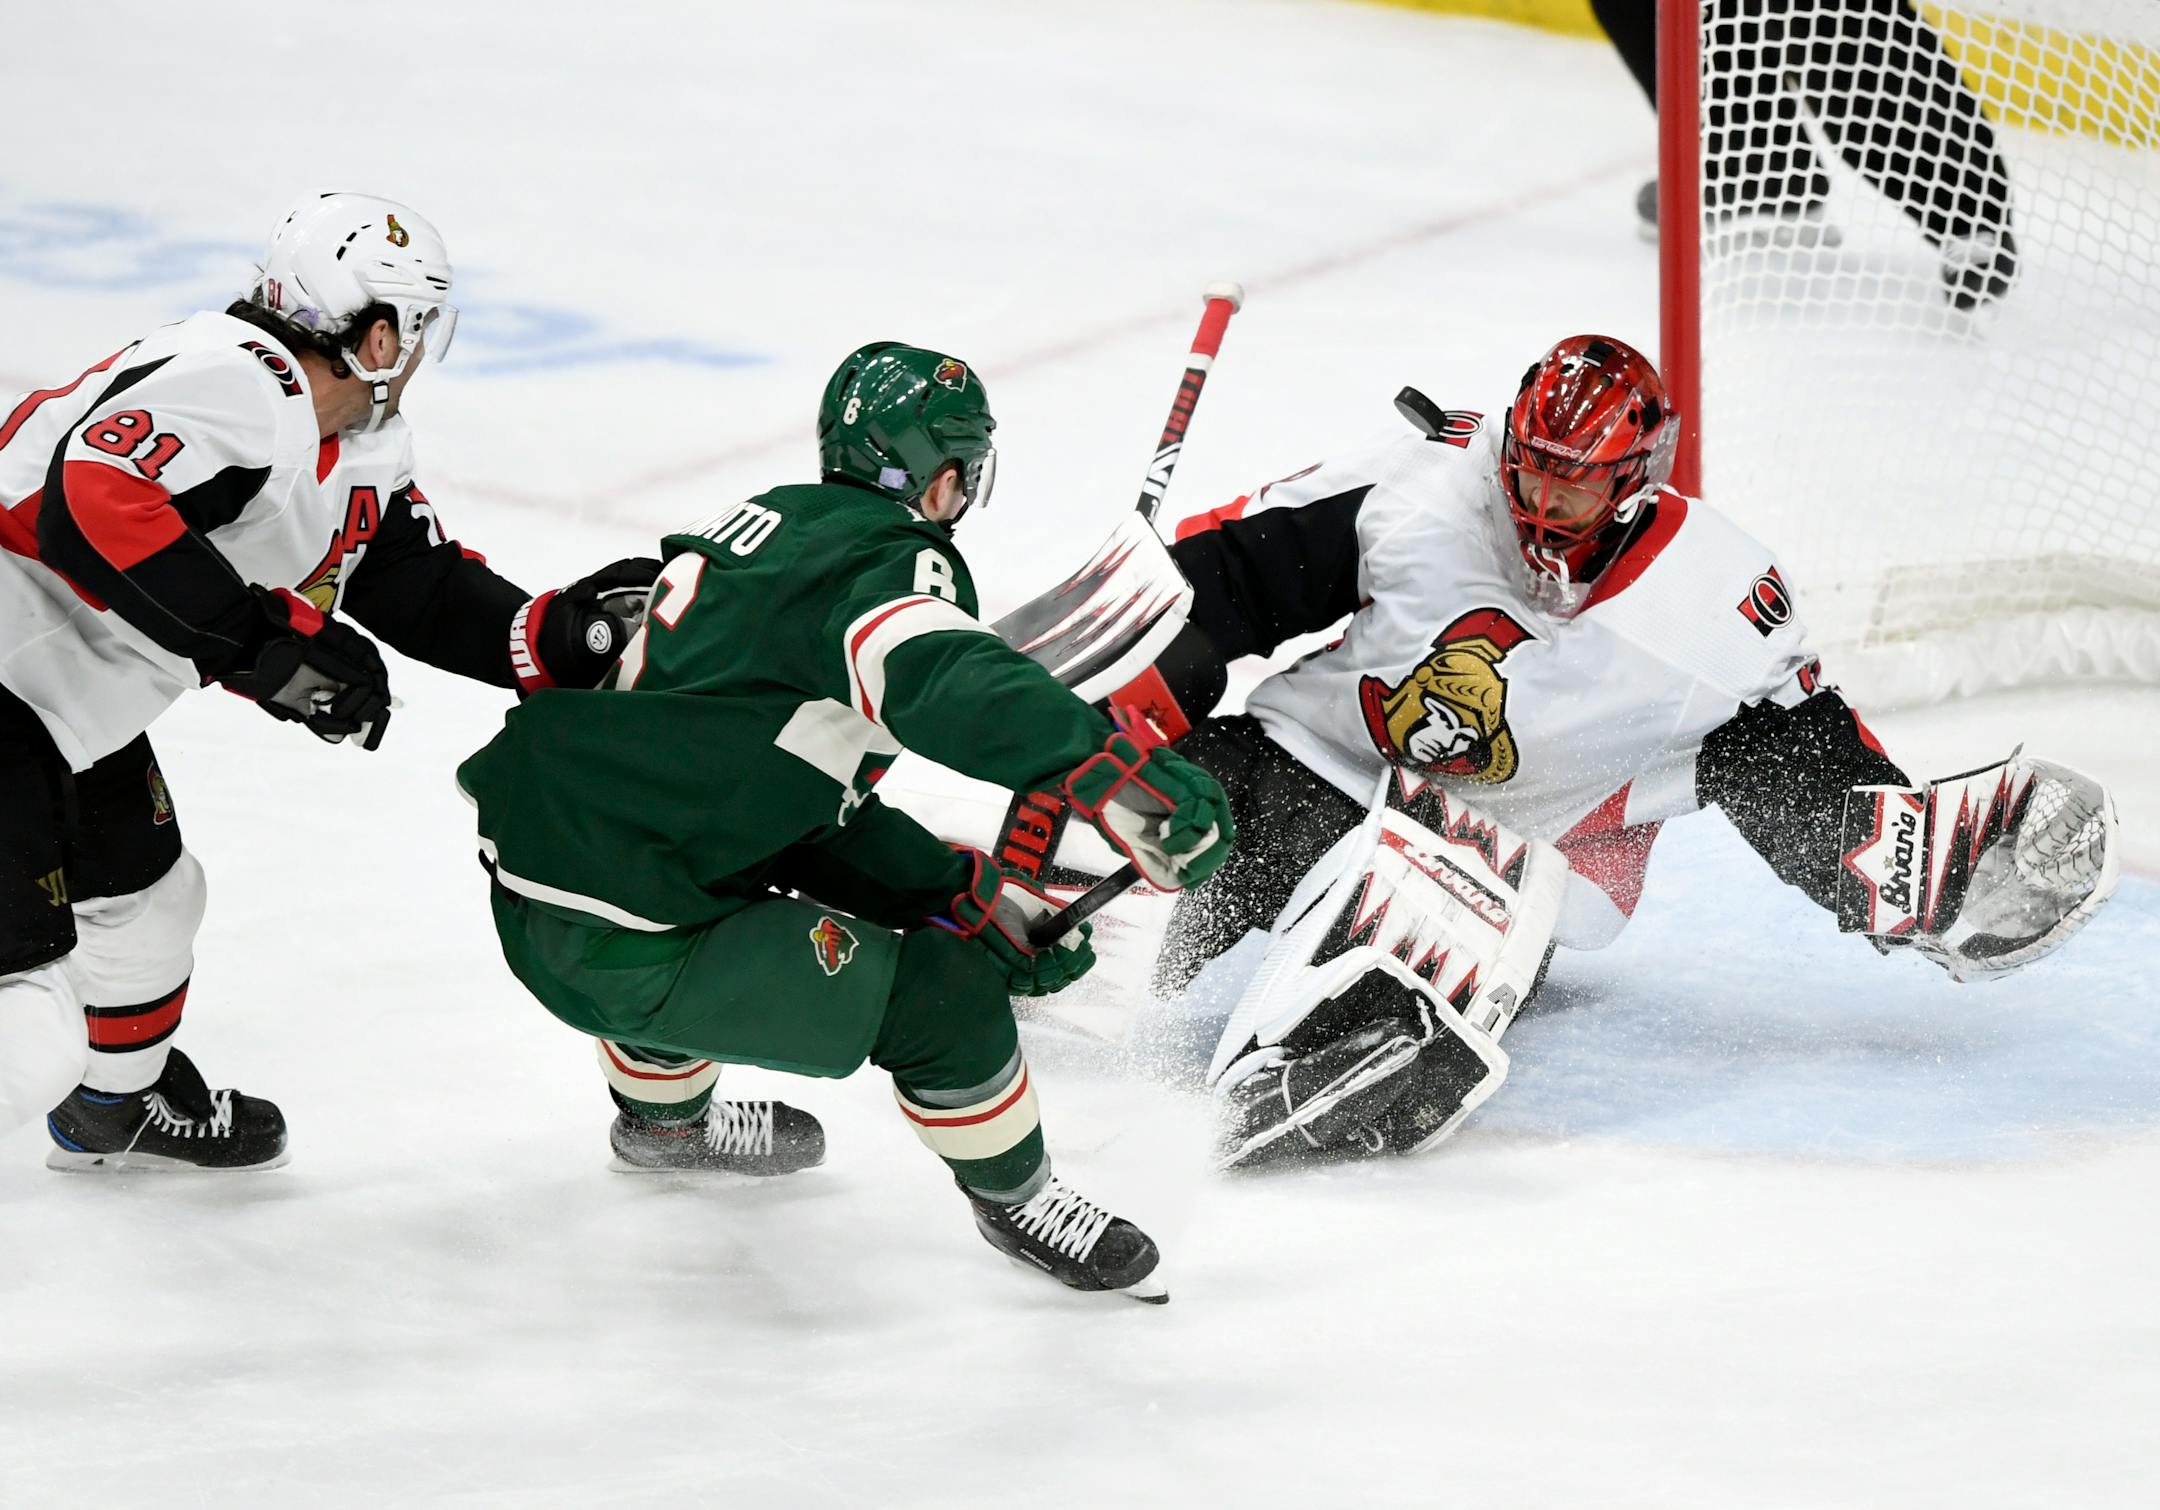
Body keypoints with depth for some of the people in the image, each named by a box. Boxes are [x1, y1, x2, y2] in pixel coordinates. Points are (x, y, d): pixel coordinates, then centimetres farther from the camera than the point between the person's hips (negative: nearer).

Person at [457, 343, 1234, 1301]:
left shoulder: (760, 525, 17)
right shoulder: (888, 557, -10)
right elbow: (946, 685, -35)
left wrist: (981, 899, 17)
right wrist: (1119, 776, -44)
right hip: (625, 952, -9)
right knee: (935, 986, -7)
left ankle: (662, 1113, 58)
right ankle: (1015, 1198, 13)